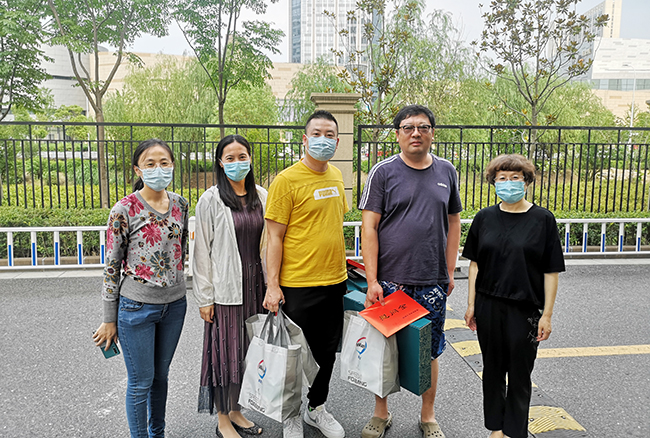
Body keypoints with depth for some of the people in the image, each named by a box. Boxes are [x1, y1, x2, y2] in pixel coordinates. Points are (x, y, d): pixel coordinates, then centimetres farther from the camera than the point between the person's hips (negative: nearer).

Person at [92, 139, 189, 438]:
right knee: (141, 382, 7)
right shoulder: (124, 211, -13)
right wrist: (109, 320, -4)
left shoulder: (180, 205, 1)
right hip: (137, 306, -4)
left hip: (174, 304, 5)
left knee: (161, 375, 19)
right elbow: (112, 266, -7)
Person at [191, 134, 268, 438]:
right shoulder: (211, 200, -7)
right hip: (225, 288, -4)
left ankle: (236, 411, 33)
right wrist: (204, 296, -8)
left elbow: (267, 242, 11)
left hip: (255, 286, 5)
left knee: (247, 350, 14)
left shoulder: (261, 196, 6)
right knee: (225, 352, 5)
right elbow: (202, 251, -7)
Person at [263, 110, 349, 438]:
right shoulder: (286, 180, -12)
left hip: (334, 282, 6)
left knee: (326, 351, 18)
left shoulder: (336, 176, 8)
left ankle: (317, 407, 39)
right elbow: (274, 237, -12)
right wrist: (272, 285, -14)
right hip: (297, 286, -6)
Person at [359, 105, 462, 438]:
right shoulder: (383, 172, -4)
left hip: (433, 284, 2)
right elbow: (369, 227, -6)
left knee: (429, 352, 12)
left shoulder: (446, 171, 7)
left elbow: (453, 222, 13)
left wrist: (450, 272, 8)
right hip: (389, 282, -2)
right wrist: (372, 281, -11)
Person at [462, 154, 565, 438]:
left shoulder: (543, 219, -5)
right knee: (492, 369, 14)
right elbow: (475, 264, 7)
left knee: (519, 374, 8)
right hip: (488, 307, 3)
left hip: (525, 309, -2)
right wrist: (471, 304, 4)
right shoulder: (484, 218, 3)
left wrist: (547, 314, -6)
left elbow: (551, 271, -4)